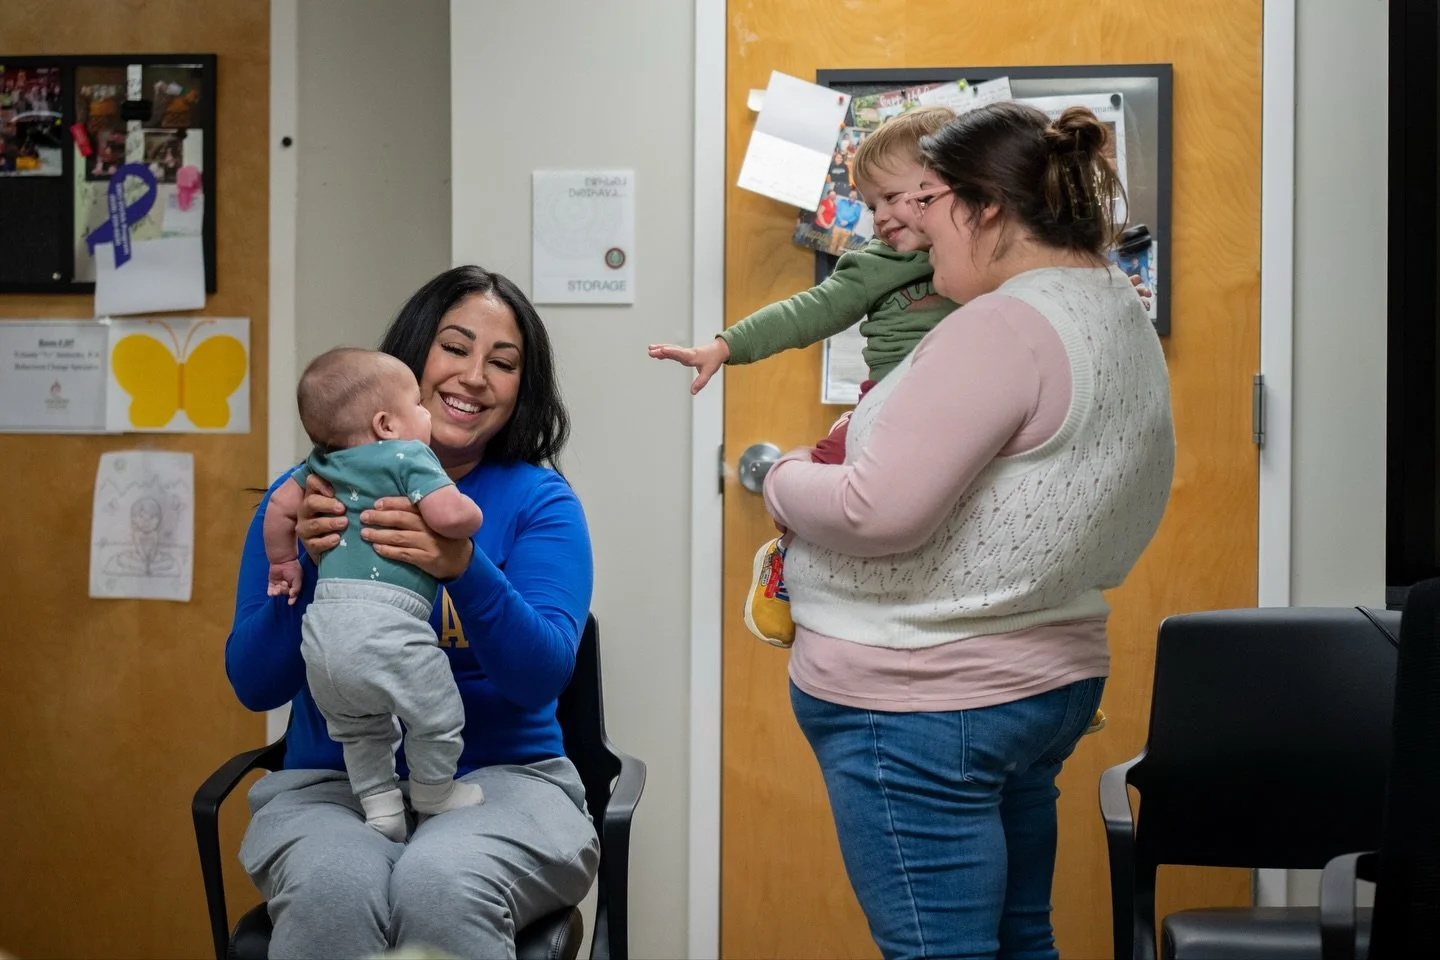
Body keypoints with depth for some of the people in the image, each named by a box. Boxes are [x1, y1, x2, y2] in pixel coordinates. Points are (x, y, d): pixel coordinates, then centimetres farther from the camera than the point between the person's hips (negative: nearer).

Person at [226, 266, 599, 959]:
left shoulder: (541, 503, 3)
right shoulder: (308, 494, 6)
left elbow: (542, 677, -11)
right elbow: (255, 686, 2)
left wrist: (464, 569, -28)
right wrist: (303, 564, -16)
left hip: (501, 778, 0)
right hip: (330, 782, 1)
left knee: (443, 881, -34)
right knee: (334, 884, -34)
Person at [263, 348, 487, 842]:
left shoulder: (321, 466, 19)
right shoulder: (409, 459, -3)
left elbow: (280, 507, 27)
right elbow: (449, 515, -16)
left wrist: (283, 565, 40)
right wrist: (472, 515, 6)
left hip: (323, 630, 7)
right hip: (386, 627, -7)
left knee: (356, 728, 26)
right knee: (437, 716, 12)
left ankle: (380, 806, 27)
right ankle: (434, 796, 27)